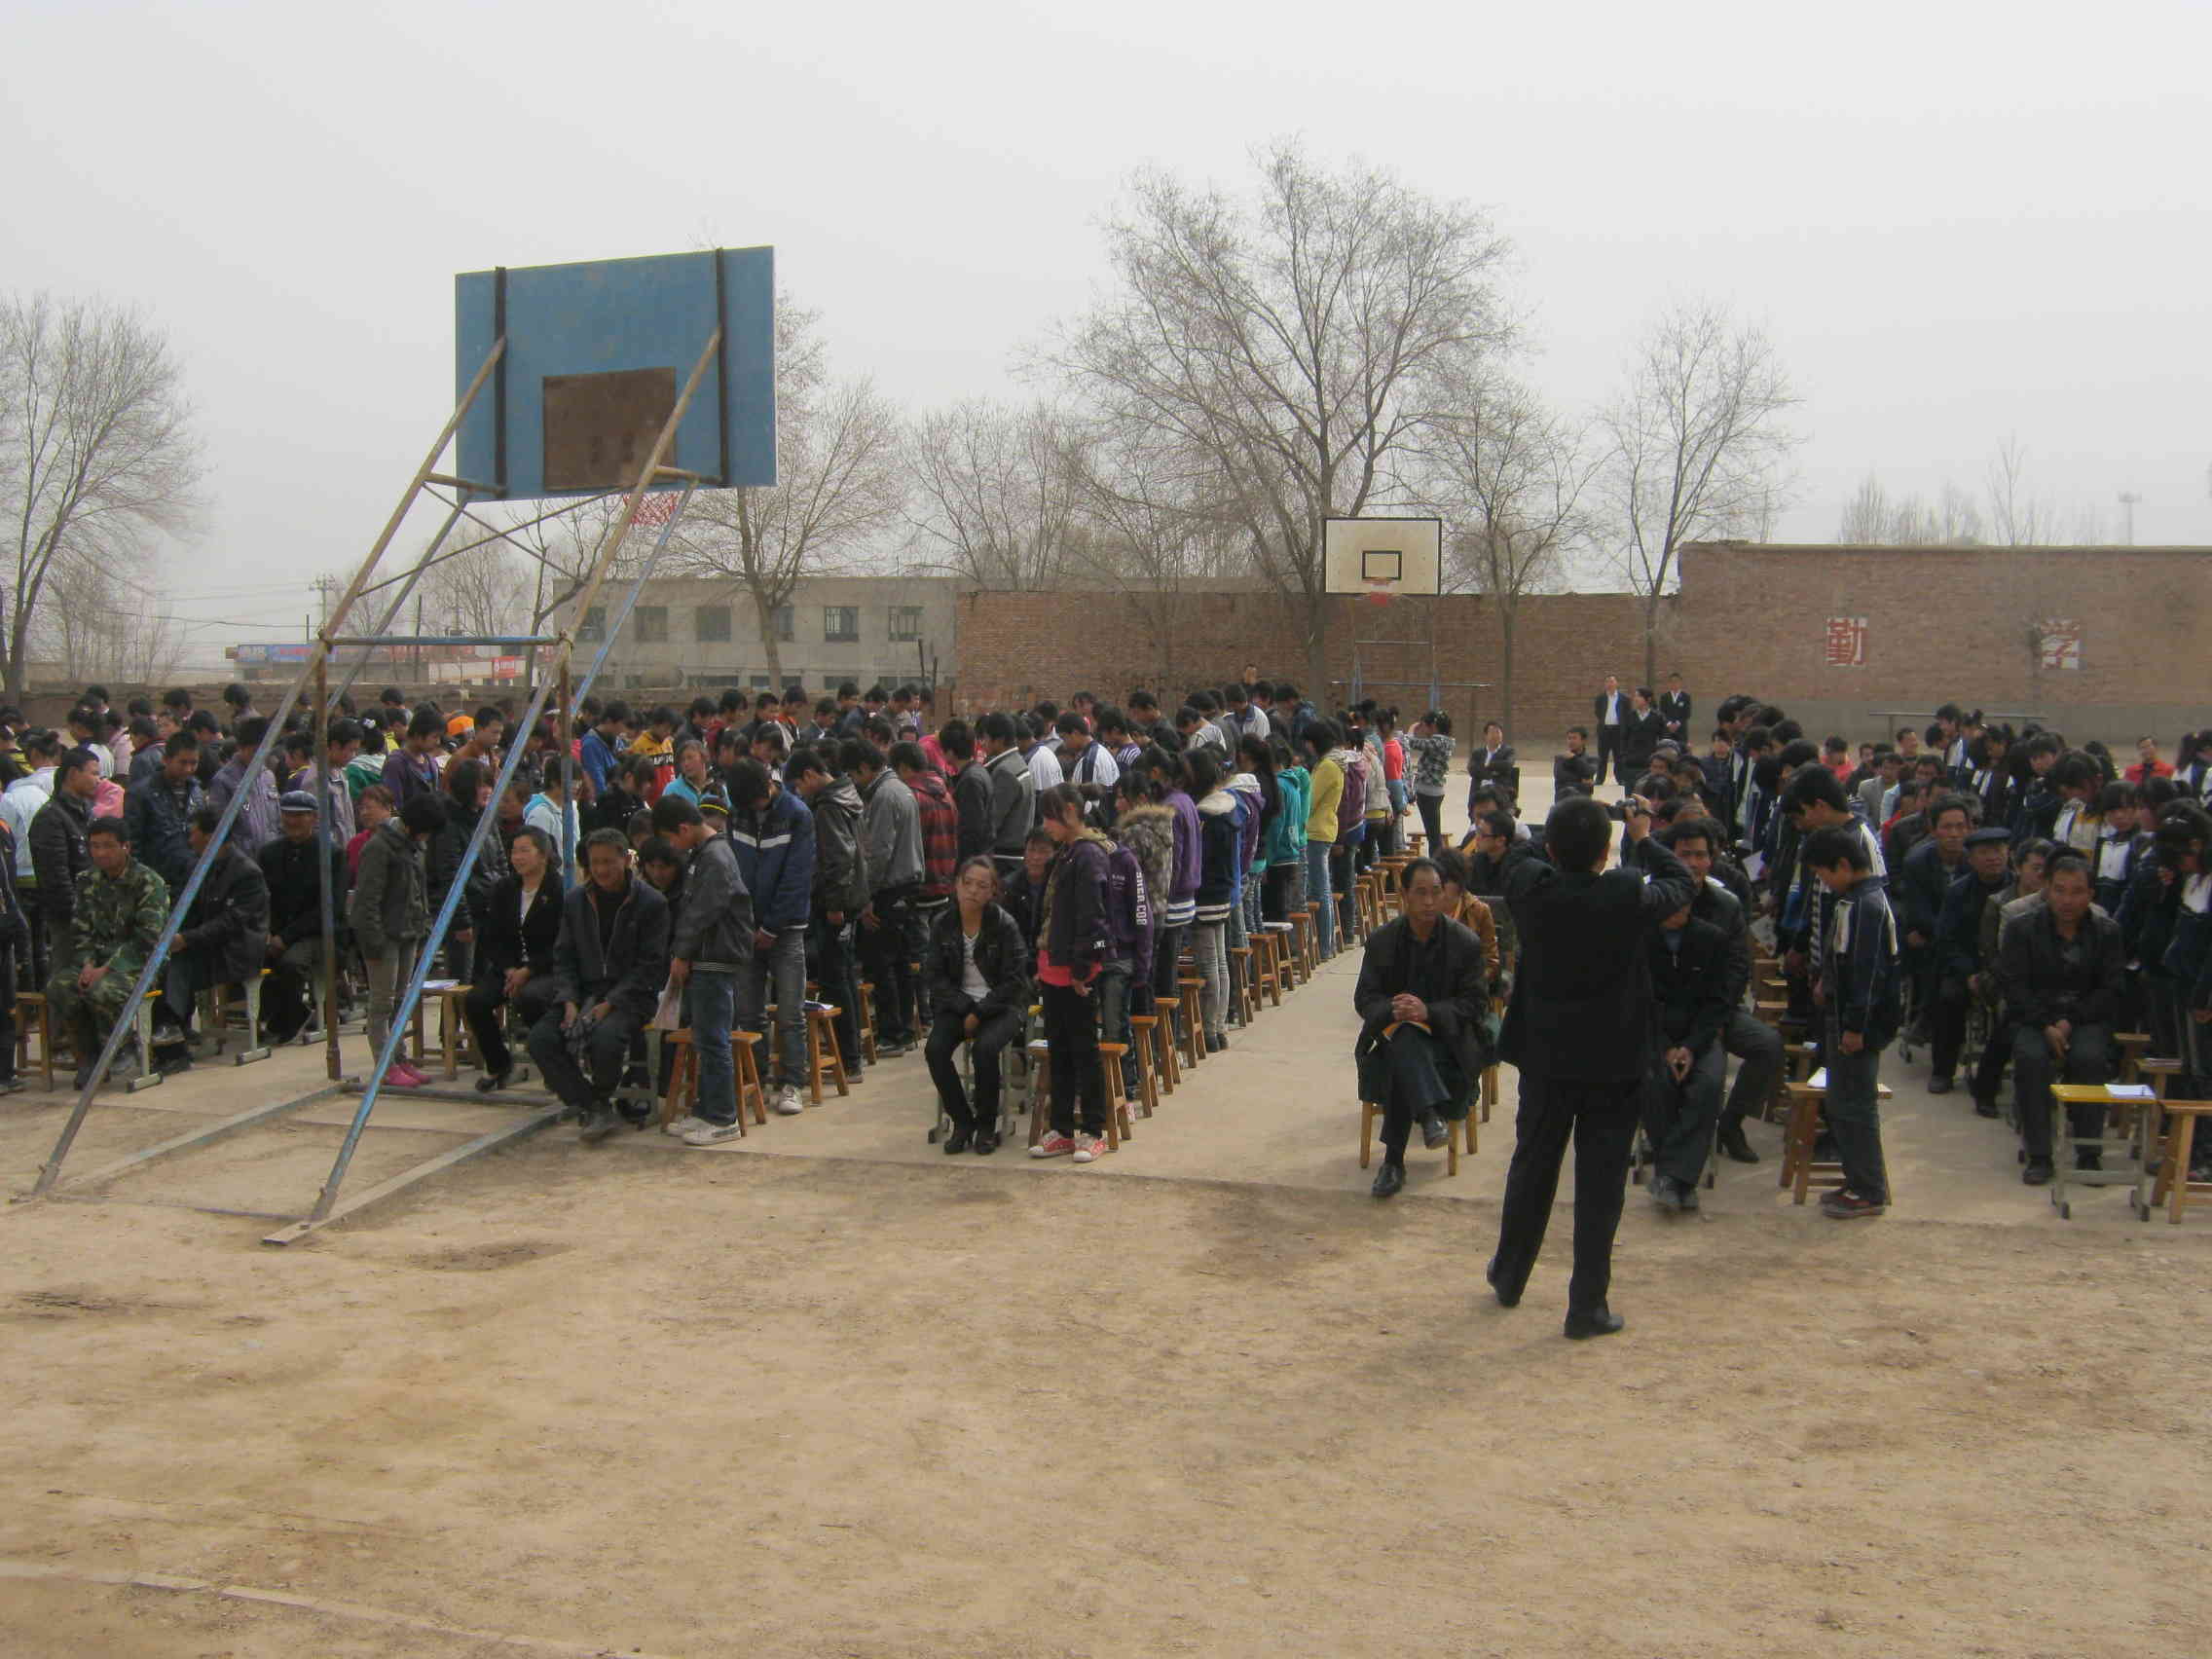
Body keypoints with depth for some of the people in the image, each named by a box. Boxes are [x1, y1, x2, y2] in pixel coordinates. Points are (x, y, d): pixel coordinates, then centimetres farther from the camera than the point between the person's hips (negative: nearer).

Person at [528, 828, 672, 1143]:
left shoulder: (651, 903, -5)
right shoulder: (575, 899, 10)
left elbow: (650, 965, -8)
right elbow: (563, 956, 11)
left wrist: (610, 1004, -17)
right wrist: (569, 1002, -7)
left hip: (631, 995, -5)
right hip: (584, 991, 5)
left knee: (606, 1037, -35)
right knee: (540, 1037, -21)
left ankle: (602, 1103, -4)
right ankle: (587, 1107, -9)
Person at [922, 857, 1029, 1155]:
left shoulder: (1005, 924, -9)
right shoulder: (943, 924, 1)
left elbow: (1013, 979, -9)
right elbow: (936, 974, 2)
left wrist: (979, 1013, -14)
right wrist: (965, 1008, -12)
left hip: (1001, 1004, -3)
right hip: (957, 1004, 3)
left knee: (985, 1049, -31)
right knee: (935, 1049, -23)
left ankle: (986, 1126, -10)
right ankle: (962, 1121, -5)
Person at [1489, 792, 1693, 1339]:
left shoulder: (1528, 889, -14)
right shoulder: (1628, 897, -20)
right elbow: (1680, 884, 1)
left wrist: (1563, 835, 13)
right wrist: (1644, 838, 13)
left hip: (1545, 1055, 3)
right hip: (1614, 1059, -3)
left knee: (1532, 1166, 18)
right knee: (1600, 1181, 5)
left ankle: (1509, 1277, 34)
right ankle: (1587, 1306, 9)